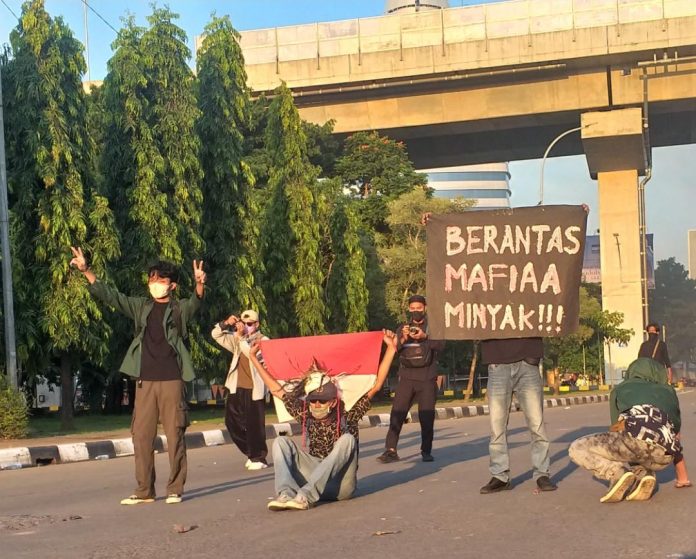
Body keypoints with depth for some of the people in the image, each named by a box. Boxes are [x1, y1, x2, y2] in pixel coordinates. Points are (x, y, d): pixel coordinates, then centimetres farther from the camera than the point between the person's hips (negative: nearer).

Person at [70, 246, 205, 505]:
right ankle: (144, 490, 12)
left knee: (175, 435, -2)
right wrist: (86, 271, -1)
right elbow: (110, 296, 10)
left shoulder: (179, 309, 1)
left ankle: (175, 489, 7)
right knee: (141, 436, 4)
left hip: (172, 380, -4)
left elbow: (194, 303, -20)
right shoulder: (141, 306, 13)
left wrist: (199, 285, -43)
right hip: (145, 380, 4)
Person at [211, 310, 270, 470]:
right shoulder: (238, 340, 15)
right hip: (236, 389, 6)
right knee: (232, 421, 7)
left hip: (254, 390, -6)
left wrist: (241, 337, -21)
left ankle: (258, 458, 9)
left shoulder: (263, 340, -2)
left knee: (254, 425, -4)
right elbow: (216, 335, 11)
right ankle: (251, 453, 22)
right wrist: (226, 324, -6)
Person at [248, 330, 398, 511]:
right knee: (281, 442, -9)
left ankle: (306, 495, -38)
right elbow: (276, 389, 12)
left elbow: (376, 385, -8)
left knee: (347, 439, -27)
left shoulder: (346, 417, -3)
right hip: (315, 479, 3)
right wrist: (253, 358, 12)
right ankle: (286, 494, -35)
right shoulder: (306, 416, 6)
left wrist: (391, 348, -14)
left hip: (341, 485, -3)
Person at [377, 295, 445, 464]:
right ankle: (390, 450, -11)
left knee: (427, 416, -3)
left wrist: (425, 337, -24)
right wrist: (403, 338, -15)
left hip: (427, 379, -2)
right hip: (406, 377, 2)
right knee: (397, 413, -8)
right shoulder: (402, 328, 16)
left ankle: (426, 451, 6)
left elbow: (440, 344, -7)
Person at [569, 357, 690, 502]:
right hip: (663, 456, 4)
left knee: (577, 449, 15)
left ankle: (619, 475, -7)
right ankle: (643, 475, 4)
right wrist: (683, 478, 57)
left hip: (636, 437, -4)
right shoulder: (669, 391, 36)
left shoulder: (621, 388, 30)